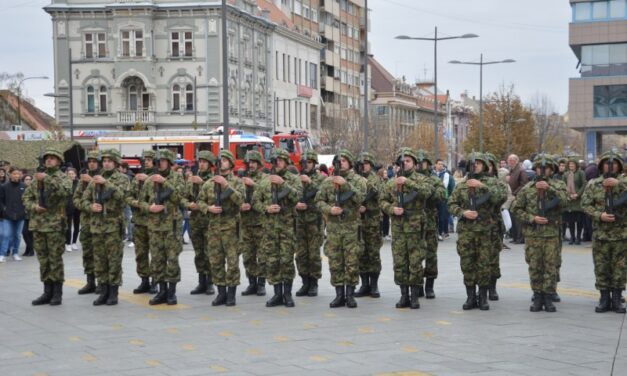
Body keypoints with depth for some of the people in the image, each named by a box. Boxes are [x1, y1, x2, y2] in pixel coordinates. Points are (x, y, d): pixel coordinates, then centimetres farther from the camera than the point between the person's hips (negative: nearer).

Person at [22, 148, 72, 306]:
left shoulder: (61, 177, -2)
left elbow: (65, 191, -22)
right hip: (38, 224, 6)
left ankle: (57, 293, 2)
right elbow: (26, 196, 16)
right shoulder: (38, 178, 15)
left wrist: (47, 179, -28)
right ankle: (47, 292, 15)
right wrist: (34, 206, -4)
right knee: (43, 259, 8)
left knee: (55, 259, -4)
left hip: (55, 224, -6)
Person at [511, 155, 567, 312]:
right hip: (532, 234, 1)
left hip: (552, 234, -1)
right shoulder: (527, 188, 6)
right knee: (534, 267, 4)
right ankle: (537, 298, 11)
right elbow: (516, 208, 5)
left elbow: (563, 200, -14)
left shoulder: (558, 185, 5)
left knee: (551, 267, 1)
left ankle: (548, 298, 7)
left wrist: (549, 188, -21)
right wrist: (532, 218, -7)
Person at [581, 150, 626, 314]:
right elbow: (586, 204, 0)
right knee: (601, 268, 4)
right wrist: (599, 215, -14)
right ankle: (604, 299, 14)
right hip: (600, 233, 1)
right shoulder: (593, 184, 5)